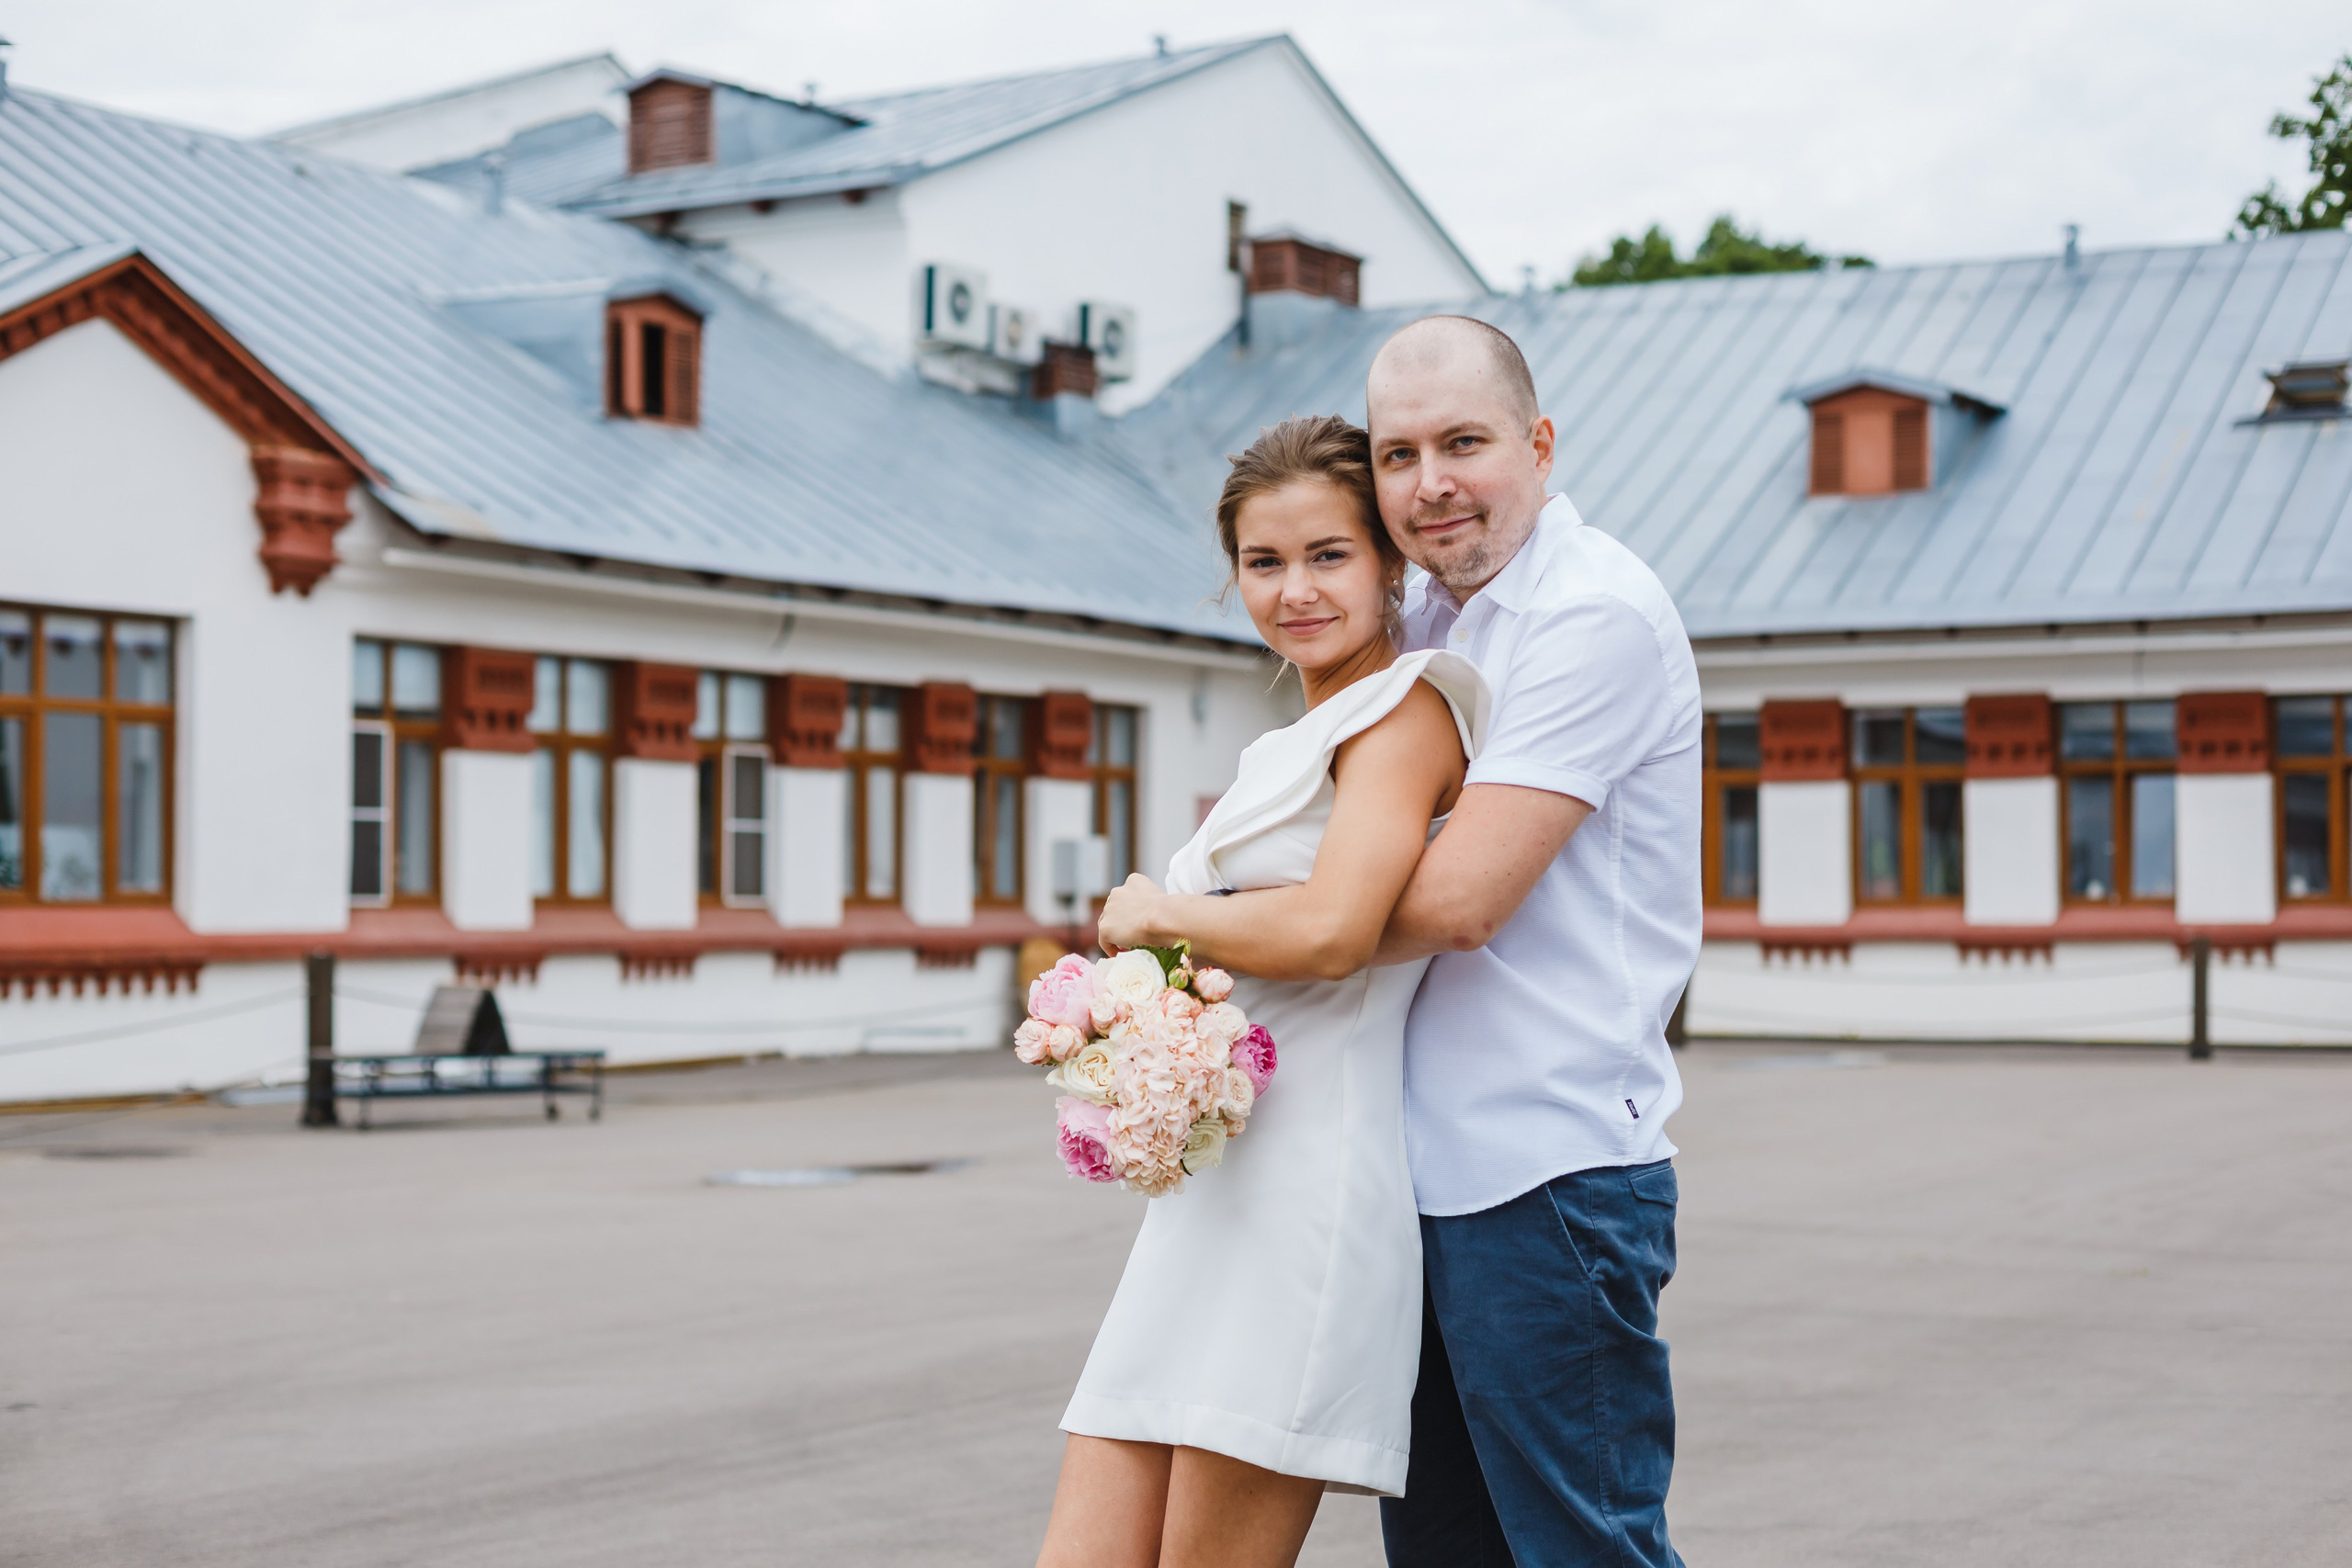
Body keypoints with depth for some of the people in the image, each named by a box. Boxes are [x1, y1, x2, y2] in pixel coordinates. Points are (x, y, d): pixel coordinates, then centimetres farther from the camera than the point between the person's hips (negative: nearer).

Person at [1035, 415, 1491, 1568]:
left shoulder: (1407, 704, -4)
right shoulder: (1290, 748, 25)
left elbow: (1332, 931, -19)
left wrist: (1155, 914, -3)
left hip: (1310, 1172, -9)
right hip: (1205, 1186, 9)